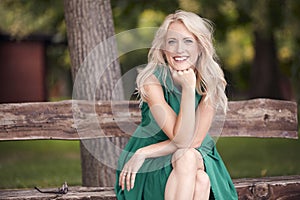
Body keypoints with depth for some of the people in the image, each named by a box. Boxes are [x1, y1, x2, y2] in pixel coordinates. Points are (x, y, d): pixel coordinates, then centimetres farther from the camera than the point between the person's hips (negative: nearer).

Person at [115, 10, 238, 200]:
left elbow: (194, 140, -14)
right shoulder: (152, 79, -17)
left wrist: (142, 153, -18)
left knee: (201, 180, -31)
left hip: (198, 158, 2)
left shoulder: (211, 82, -9)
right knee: (186, 158, -33)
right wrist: (188, 88, -30)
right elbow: (181, 140, -23)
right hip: (151, 170, -2)